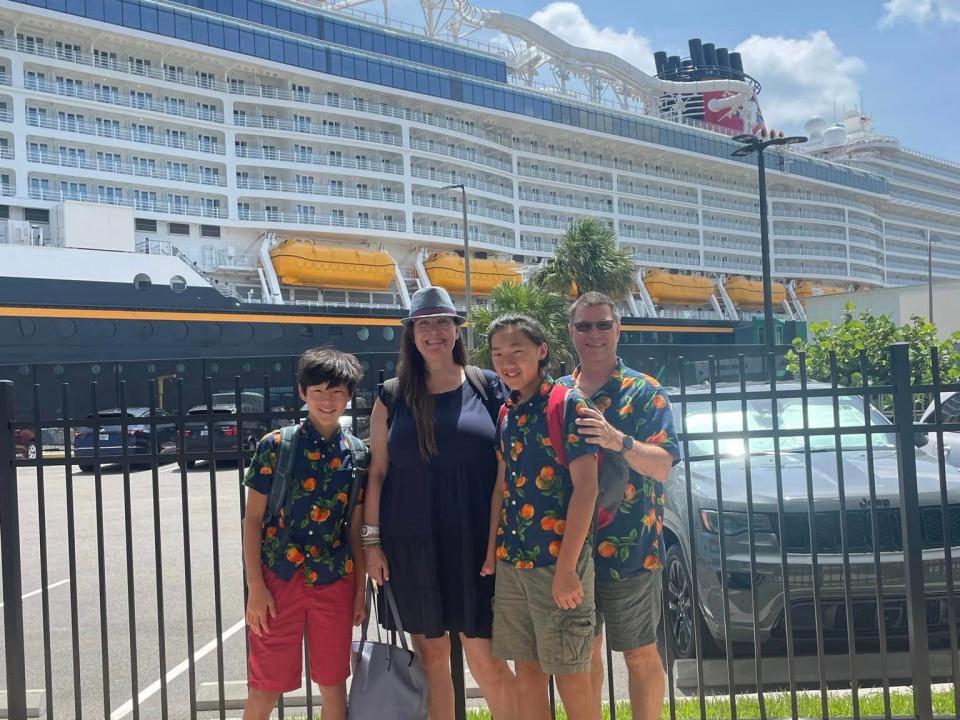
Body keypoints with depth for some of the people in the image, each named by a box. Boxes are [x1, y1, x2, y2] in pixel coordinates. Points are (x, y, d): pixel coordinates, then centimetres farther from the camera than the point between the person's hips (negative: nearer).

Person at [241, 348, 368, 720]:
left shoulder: (356, 454, 3)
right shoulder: (275, 446, -5)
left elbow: (356, 529, 8)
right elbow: (253, 518, -3)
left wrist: (360, 591, 8)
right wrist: (255, 587, -8)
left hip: (334, 583, 3)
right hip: (279, 579, -2)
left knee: (333, 684, 11)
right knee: (265, 688, 3)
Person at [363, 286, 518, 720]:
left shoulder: (487, 386, 3)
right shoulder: (393, 397, 6)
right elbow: (377, 471, 6)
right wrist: (371, 539, 2)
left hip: (474, 540, -2)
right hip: (411, 542, 2)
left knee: (484, 657, -2)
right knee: (431, 656, 10)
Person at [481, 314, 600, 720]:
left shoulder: (567, 405, -9)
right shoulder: (506, 415, 11)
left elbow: (586, 487, -14)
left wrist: (566, 568, -18)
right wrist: (491, 552, 6)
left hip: (558, 560, -6)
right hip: (511, 563, 6)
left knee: (571, 680, 2)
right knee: (527, 677, 13)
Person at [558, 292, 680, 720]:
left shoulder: (644, 392, -4)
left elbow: (663, 465, -13)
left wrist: (619, 441, -30)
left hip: (628, 548, -4)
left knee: (640, 654, 7)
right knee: (584, 651, 16)